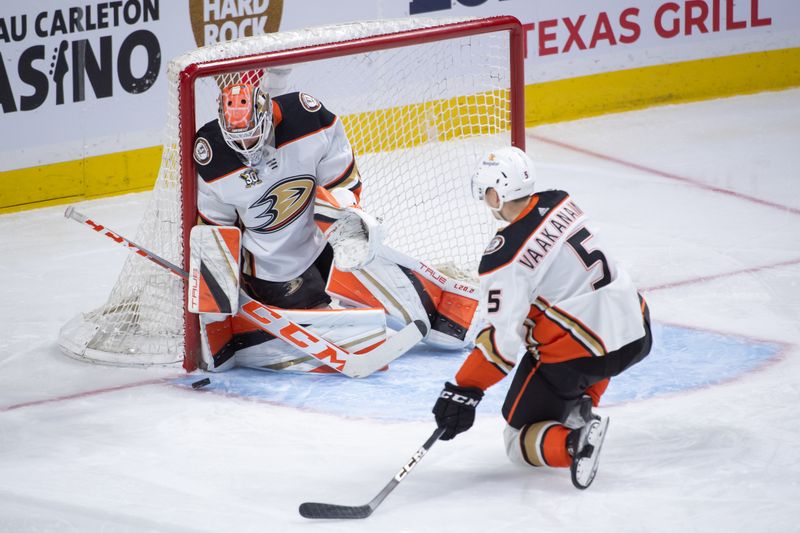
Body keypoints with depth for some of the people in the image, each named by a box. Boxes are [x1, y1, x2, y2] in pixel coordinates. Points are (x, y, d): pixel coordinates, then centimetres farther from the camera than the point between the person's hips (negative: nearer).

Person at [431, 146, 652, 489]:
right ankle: (581, 405, 24)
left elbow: (503, 338, -18)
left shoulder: (504, 257, -16)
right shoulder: (561, 204, 3)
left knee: (519, 442, 10)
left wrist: (464, 390, -11)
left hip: (578, 354, -7)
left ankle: (574, 442, -19)